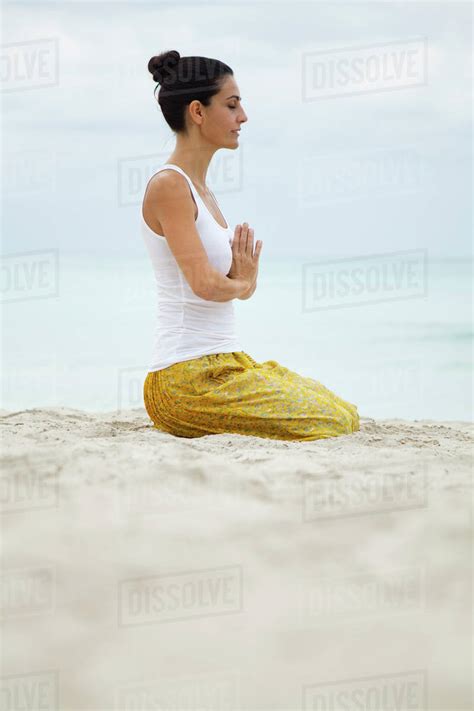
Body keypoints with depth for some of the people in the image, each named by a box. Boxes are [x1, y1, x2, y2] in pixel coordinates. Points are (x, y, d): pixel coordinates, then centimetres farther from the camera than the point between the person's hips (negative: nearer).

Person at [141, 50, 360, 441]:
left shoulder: (201, 189, 18)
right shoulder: (168, 185, -12)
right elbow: (205, 284, -20)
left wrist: (244, 279, -2)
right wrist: (242, 284, 1)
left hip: (223, 364, 9)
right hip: (188, 376, -9)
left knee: (347, 415, 10)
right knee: (334, 425, -14)